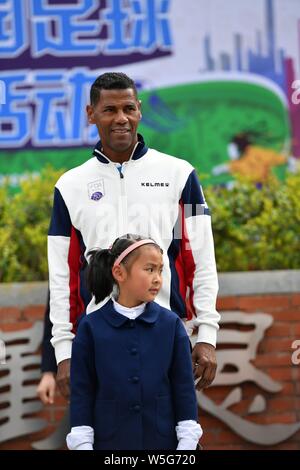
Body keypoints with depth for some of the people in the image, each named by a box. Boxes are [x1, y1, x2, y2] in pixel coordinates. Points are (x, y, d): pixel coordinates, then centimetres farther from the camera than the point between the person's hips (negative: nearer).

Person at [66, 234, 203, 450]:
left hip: (162, 441, 1)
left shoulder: (171, 324, 0)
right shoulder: (91, 327, -3)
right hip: (110, 442, -1)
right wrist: (82, 444, -5)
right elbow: (81, 391, 0)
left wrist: (187, 442, -2)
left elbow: (184, 386, 2)